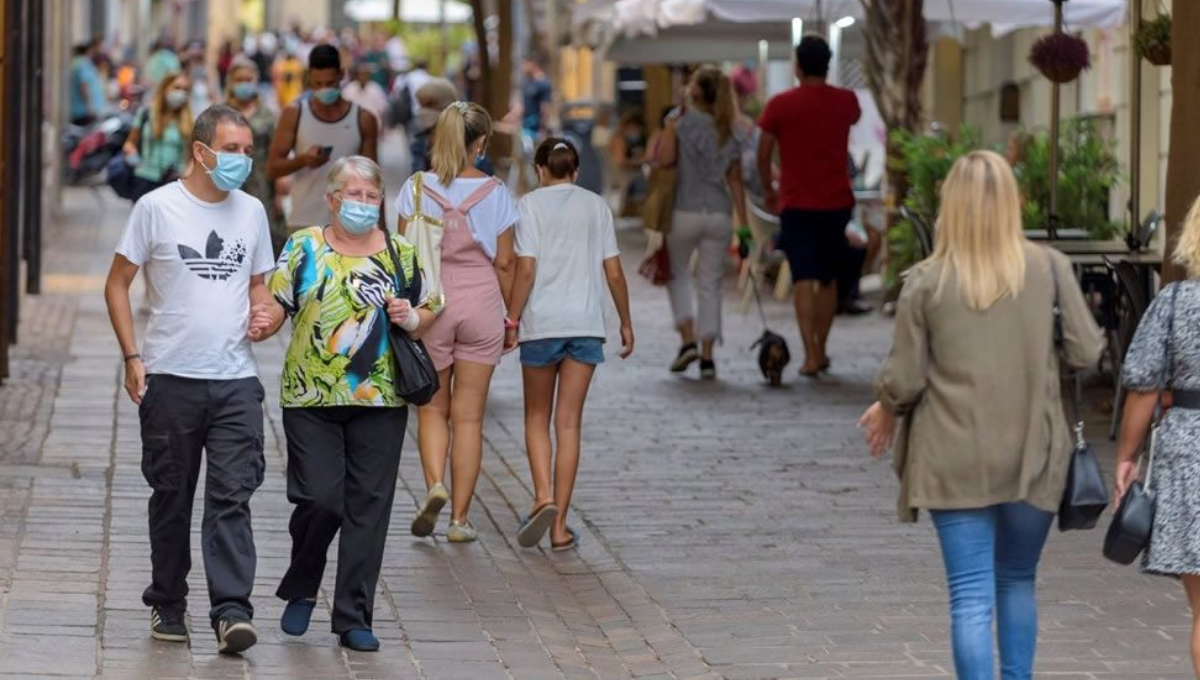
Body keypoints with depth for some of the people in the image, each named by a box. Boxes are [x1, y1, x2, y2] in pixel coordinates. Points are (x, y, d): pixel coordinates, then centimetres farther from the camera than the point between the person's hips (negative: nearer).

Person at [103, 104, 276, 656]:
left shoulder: (252, 212, 9)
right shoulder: (157, 207, -2)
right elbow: (117, 284, 2)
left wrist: (260, 313, -1)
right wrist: (132, 356, -6)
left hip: (235, 379, 2)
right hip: (170, 377, -2)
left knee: (232, 498, -8)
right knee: (171, 497, 8)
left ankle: (231, 610, -13)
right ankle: (167, 605, 21)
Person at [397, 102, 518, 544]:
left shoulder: (417, 188, -4)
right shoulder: (495, 193, -4)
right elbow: (504, 263, 0)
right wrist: (511, 315, 11)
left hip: (429, 306, 0)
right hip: (481, 305, 0)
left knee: (432, 408, 15)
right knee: (469, 415, 6)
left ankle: (435, 486, -11)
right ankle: (460, 518, 7)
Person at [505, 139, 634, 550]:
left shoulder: (532, 204, -1)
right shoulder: (596, 206, 7)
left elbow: (526, 270, -9)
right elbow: (613, 272, 6)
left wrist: (511, 321, -3)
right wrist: (626, 322, 16)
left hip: (541, 321, -2)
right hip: (586, 323, 2)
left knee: (537, 417, 14)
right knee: (569, 423, 4)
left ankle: (544, 496, -9)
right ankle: (560, 527, 2)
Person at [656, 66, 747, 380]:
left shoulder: (679, 124, -5)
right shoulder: (729, 134, 7)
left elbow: (665, 159, -16)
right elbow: (735, 181, 6)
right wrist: (743, 224, 7)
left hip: (685, 211, -3)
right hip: (719, 214, 3)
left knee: (678, 274, 16)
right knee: (710, 284, 7)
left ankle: (688, 340, 0)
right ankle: (707, 355, 3)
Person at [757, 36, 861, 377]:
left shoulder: (780, 105, -7)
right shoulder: (846, 102, 2)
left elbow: (763, 155, -2)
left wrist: (768, 190, 14)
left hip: (797, 204, -3)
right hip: (837, 202, 3)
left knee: (804, 280, -6)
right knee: (828, 279, 16)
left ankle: (810, 355, -16)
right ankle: (820, 349, 22)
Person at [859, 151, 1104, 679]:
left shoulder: (926, 283, -8)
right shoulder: (1049, 268, -5)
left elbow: (903, 379, -6)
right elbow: (1086, 352, -3)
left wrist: (886, 410, 16)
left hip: (955, 462, -2)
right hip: (1032, 457, 2)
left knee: (971, 597, 0)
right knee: (1018, 581, 21)